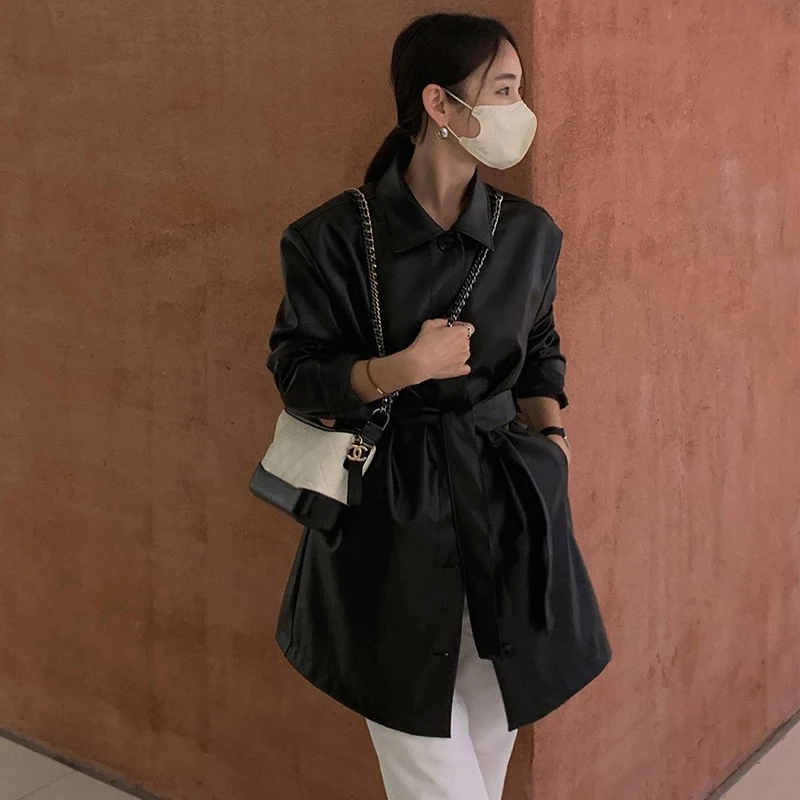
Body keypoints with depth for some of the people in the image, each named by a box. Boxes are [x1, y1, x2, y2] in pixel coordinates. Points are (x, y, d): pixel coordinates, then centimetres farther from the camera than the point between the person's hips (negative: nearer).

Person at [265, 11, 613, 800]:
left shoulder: (530, 233, 4)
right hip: (394, 524, -4)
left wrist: (550, 431, 4)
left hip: (508, 501, 4)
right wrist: (402, 368, -18)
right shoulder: (335, 237, -9)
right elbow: (296, 373, -4)